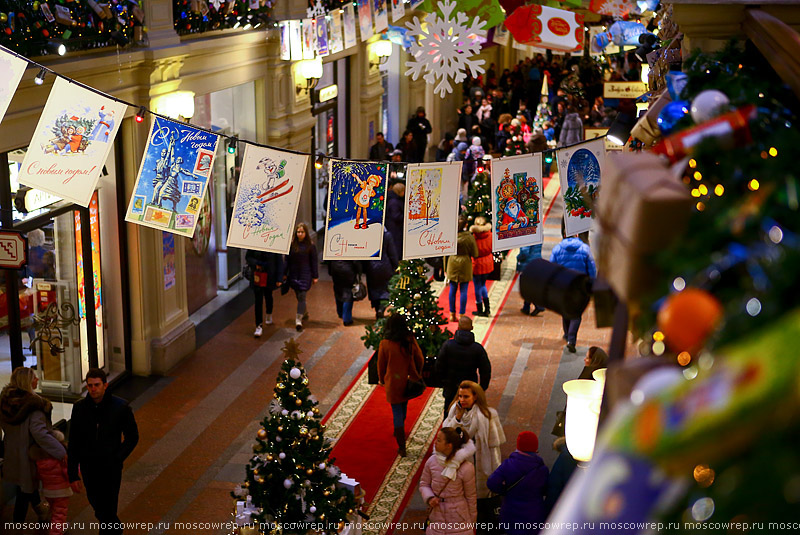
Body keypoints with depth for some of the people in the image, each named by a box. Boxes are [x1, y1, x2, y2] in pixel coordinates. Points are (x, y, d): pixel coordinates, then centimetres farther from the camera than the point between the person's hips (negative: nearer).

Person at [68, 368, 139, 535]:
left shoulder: (120, 407, -13)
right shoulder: (79, 408, -7)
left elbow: (132, 436, -2)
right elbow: (73, 443, -1)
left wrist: (117, 459, -12)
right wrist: (73, 474, -3)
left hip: (111, 469, -3)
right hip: (88, 468, 3)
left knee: (108, 510, -2)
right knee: (96, 504, 21)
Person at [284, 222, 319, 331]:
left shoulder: (311, 246, -3)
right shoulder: (291, 244, 1)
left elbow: (314, 262, 1)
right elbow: (287, 260, 6)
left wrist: (315, 276, 1)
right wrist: (285, 274, 5)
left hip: (305, 274, -3)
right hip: (294, 274, 3)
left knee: (302, 296, -10)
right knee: (298, 296, 14)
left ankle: (299, 320, -12)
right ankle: (305, 313, 37)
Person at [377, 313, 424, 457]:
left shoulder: (385, 344, -17)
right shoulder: (411, 341, -11)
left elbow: (381, 365, -5)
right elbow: (420, 360, 0)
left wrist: (382, 379, 13)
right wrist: (417, 375, 19)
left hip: (393, 382, -3)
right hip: (408, 381, 3)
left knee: (397, 412, 4)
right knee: (403, 407, 25)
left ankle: (402, 446, 1)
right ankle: (398, 431, 48)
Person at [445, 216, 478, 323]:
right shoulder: (469, 237, -11)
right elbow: (475, 254, -5)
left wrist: (445, 268, 10)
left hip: (452, 263, 2)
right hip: (465, 263, -2)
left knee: (452, 289, 11)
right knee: (463, 290, 3)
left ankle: (452, 314, 17)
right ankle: (461, 315, 5)